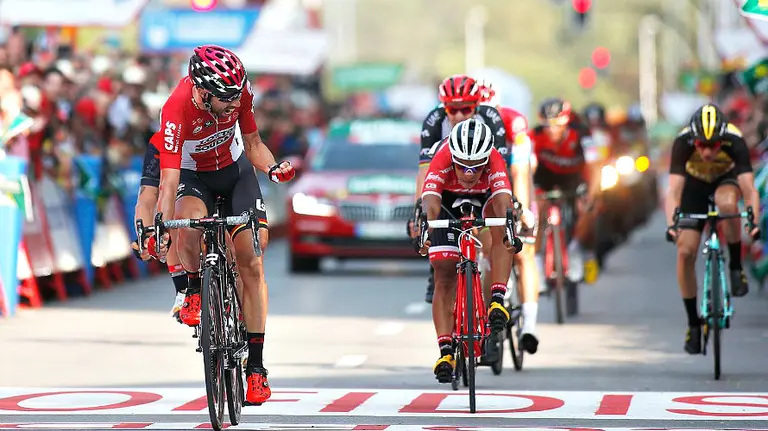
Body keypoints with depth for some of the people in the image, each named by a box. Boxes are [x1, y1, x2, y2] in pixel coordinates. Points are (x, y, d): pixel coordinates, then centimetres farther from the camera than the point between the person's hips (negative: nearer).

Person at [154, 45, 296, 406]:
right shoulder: (176, 110, -34)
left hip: (235, 170, 3)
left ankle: (256, 365, -3)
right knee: (189, 223, -37)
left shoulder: (239, 93, -22)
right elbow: (169, 180, -37)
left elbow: (253, 143, -5)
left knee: (251, 261, -8)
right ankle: (193, 290, -6)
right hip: (193, 175, -2)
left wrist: (272, 167, -25)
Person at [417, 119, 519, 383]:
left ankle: (498, 301, -34)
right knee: (445, 277, -11)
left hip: (486, 198, 0)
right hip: (449, 202, 0)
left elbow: (503, 199, -51)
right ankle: (446, 351, -12)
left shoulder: (494, 160, -38)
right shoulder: (442, 160, -38)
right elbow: (430, 202, -50)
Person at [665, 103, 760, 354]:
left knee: (727, 203, -38)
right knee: (685, 252, -13)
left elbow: (749, 190, -40)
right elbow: (673, 191, -40)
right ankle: (693, 323, 2)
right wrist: (672, 225, -57)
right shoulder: (683, 143, -34)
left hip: (726, 180, -1)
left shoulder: (735, 143, -35)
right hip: (694, 185, 1)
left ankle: (735, 266, -16)